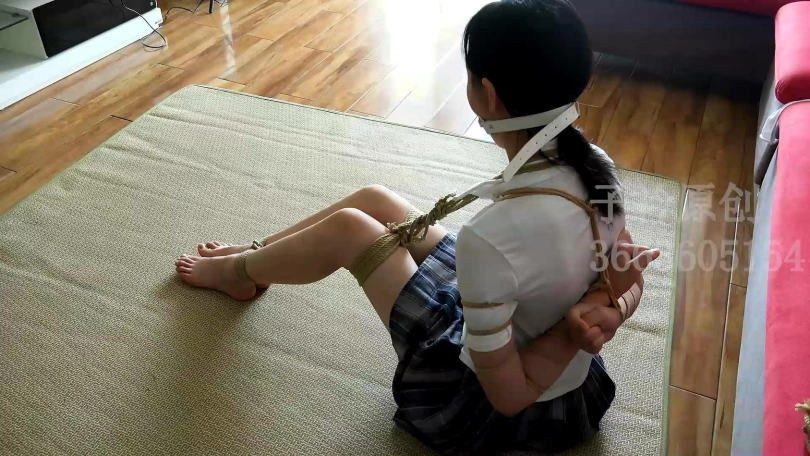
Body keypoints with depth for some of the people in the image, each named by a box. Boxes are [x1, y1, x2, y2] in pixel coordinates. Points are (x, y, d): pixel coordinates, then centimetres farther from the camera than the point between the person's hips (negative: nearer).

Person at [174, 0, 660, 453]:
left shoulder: (490, 240, -38)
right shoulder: (597, 165, -14)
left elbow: (508, 397, -26)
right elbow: (631, 277, -1)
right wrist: (606, 308, -21)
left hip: (480, 409, -6)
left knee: (348, 227, 0)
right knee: (373, 200, 9)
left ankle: (236, 271, 33)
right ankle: (254, 253, 36)